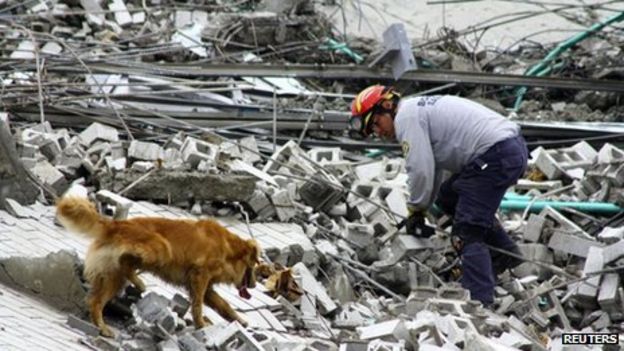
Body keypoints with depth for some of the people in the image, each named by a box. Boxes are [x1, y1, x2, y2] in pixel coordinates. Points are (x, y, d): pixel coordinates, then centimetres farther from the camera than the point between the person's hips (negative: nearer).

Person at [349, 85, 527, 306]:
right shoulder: (419, 110, 24)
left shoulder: (406, 117, -8)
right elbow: (434, 167, 27)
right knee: (448, 197, 29)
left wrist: (415, 210, 1)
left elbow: (420, 171, -13)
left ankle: (478, 302, -18)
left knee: (467, 233, -10)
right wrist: (421, 208, 24)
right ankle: (504, 254, 31)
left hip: (496, 156, -10)